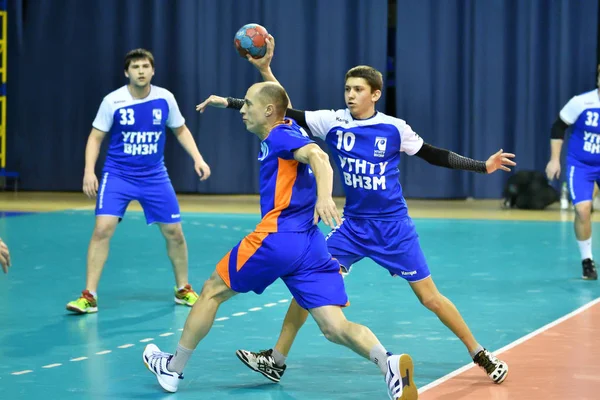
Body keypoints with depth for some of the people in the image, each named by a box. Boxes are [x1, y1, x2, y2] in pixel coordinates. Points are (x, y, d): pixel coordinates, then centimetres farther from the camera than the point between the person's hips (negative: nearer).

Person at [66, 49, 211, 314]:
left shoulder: (165, 99, -6)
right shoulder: (113, 102, -12)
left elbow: (181, 130, 10)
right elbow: (96, 137, -3)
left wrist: (197, 158, -1)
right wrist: (89, 170, -16)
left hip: (154, 177, 2)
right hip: (118, 175, -2)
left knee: (174, 232, 4)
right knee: (103, 229, -18)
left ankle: (183, 289, 27)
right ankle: (89, 296, -10)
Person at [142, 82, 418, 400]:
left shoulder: (280, 136, -4)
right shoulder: (285, 133, 21)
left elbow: (317, 156, -24)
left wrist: (324, 196, -39)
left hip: (277, 239, -8)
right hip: (312, 246, 8)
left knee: (211, 292, 13)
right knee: (335, 327, -5)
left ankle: (174, 369, 26)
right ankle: (389, 364, -33)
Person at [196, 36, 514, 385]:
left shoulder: (394, 129, -10)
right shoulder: (333, 123, -5)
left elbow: (435, 155, 0)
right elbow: (284, 112, -7)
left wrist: (483, 166, -4)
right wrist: (264, 68, -17)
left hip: (393, 227, -3)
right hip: (352, 226, 3)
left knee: (430, 297, 0)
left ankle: (480, 355, 17)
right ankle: (277, 360, 2)